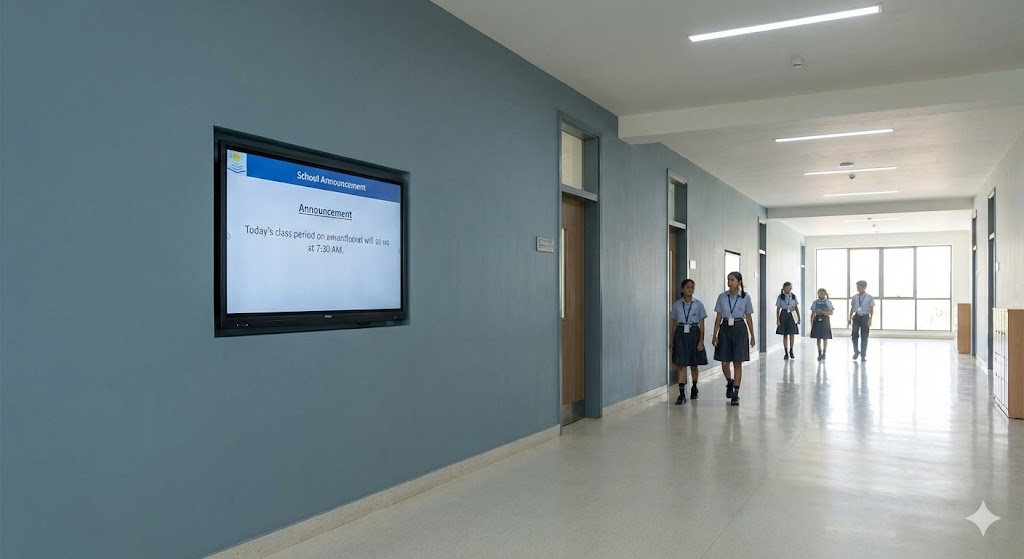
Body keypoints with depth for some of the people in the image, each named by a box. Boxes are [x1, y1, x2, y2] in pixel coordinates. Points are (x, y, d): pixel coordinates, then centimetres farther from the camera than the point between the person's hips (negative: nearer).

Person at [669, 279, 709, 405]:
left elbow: (701, 324, 1)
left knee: (694, 364, 12)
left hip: (694, 333, 0)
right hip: (681, 334, 0)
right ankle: (682, 394, -6)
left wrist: (701, 340, -6)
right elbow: (675, 323, 7)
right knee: (681, 365, -6)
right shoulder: (677, 304, 3)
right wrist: (672, 341, 5)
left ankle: (694, 388, 36)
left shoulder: (698, 304, 1)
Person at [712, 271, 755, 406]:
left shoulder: (745, 297, -1)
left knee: (738, 363, 1)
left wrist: (752, 335, 3)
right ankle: (730, 382, 33)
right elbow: (718, 317, 4)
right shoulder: (722, 297, 3)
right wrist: (715, 335, 0)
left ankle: (735, 395, 9)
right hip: (725, 329, 2)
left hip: (739, 329, -1)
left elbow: (748, 317, 3)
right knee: (724, 363, 1)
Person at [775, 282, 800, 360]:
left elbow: (796, 307, 8)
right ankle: (786, 353, 11)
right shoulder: (780, 297, -2)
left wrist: (799, 318, 5)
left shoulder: (793, 296, 4)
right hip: (784, 315, -1)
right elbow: (778, 309, -1)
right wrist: (777, 319, -5)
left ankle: (791, 351, 17)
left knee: (792, 334, -2)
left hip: (792, 315, 1)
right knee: (785, 335, 4)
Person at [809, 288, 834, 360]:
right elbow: (813, 313, 8)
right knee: (818, 338, 4)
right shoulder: (815, 302, 6)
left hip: (825, 320, -2)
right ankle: (819, 353, 9)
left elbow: (831, 312, -6)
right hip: (817, 320, 2)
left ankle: (824, 353, 12)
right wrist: (811, 321, 1)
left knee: (825, 338, 3)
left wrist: (822, 312, -19)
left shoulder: (828, 302, -1)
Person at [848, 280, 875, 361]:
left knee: (864, 337, 5)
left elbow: (872, 309, -4)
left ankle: (863, 355, 16)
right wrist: (850, 318, 8)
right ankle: (856, 351, 13)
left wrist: (870, 319, -13)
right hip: (856, 317, 2)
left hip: (865, 317, -2)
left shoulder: (869, 298, -4)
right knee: (854, 334, -9)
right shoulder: (854, 297, 3)